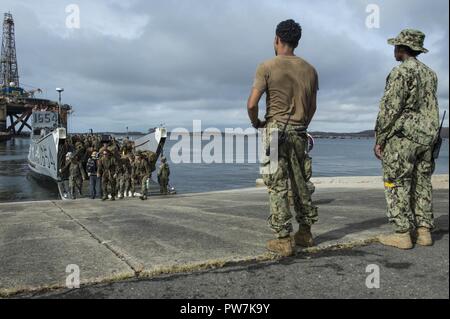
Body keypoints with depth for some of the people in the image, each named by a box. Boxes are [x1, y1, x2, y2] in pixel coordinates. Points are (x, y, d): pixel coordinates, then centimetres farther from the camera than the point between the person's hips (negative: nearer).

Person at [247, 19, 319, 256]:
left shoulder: (268, 67, -7)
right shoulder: (309, 70, 9)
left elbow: (252, 104, -13)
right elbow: (312, 108, 14)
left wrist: (255, 123, 5)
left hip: (275, 131, -5)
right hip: (299, 133, 5)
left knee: (277, 186, -2)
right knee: (299, 183, 16)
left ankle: (283, 240, 0)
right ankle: (305, 233, 24)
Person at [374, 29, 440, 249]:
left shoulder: (401, 71, -10)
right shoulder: (431, 74, 15)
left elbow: (390, 107, -15)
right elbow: (431, 109, 17)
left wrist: (379, 138, -11)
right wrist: (430, 138, 22)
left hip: (402, 136, -8)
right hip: (427, 137, 8)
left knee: (397, 186, -3)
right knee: (421, 185, 11)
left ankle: (402, 235, -2)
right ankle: (424, 231, 14)